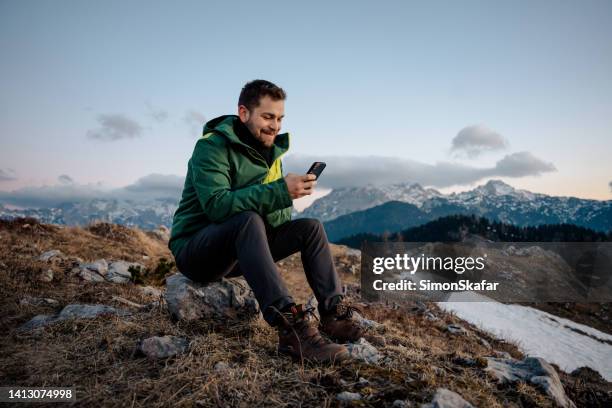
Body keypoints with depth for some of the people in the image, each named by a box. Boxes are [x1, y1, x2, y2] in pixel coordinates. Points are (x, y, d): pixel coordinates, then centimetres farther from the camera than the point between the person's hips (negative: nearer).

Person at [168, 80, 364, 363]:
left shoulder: (270, 152, 7)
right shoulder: (212, 147, -16)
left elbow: (281, 217, 1)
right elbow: (216, 205, -32)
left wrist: (289, 194, -23)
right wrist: (279, 191, -37)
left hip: (240, 249, 7)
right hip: (195, 249, -7)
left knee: (310, 228, -5)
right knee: (249, 220, -37)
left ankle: (332, 312, -8)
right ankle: (290, 326, -44)